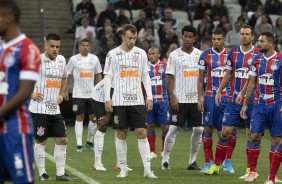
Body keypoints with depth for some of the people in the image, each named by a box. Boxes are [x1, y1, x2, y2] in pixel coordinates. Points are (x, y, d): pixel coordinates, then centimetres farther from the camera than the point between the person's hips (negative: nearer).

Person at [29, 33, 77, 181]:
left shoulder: (61, 60, 10)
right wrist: (30, 94, -12)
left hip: (55, 109, 6)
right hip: (39, 108, -6)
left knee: (62, 140, 3)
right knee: (41, 141, 1)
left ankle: (60, 173, 8)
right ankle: (42, 173, 11)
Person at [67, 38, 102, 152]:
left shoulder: (94, 59, 7)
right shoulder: (74, 59, -1)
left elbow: (98, 75, 13)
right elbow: (67, 76, 4)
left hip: (92, 93, 3)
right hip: (78, 94, -3)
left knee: (94, 118, 3)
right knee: (79, 117, -4)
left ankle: (89, 142, 19)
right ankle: (79, 144, -3)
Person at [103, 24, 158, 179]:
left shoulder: (141, 53, 7)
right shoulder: (113, 54, 0)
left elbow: (145, 76, 11)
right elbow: (108, 77, 0)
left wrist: (149, 96, 3)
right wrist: (107, 99, -7)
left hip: (138, 100, 2)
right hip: (119, 101, -2)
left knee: (142, 133, -4)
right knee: (121, 134, 3)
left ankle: (147, 170, -6)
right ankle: (123, 169, 9)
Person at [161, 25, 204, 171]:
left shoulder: (200, 54, 8)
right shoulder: (174, 55, -1)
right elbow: (170, 78, -3)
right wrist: (172, 97, -12)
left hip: (196, 99, 4)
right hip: (179, 99, -3)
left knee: (199, 130, 2)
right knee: (173, 129, -4)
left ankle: (192, 161, 12)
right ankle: (165, 160, 3)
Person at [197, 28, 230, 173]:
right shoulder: (205, 55, 2)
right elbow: (201, 78, 5)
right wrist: (199, 98, -2)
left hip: (226, 97, 0)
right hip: (209, 96, 0)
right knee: (208, 129, 1)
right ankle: (209, 162, 7)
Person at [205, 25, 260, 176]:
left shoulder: (258, 55, -3)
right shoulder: (233, 53, 8)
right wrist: (219, 91, 9)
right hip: (234, 99, 3)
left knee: (251, 134, 1)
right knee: (226, 131, 0)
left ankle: (250, 168, 10)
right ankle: (216, 164, 7)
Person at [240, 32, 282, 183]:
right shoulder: (257, 60, 8)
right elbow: (252, 84, 14)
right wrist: (245, 104, 11)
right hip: (259, 104, 4)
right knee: (254, 136, -3)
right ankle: (252, 171, 8)